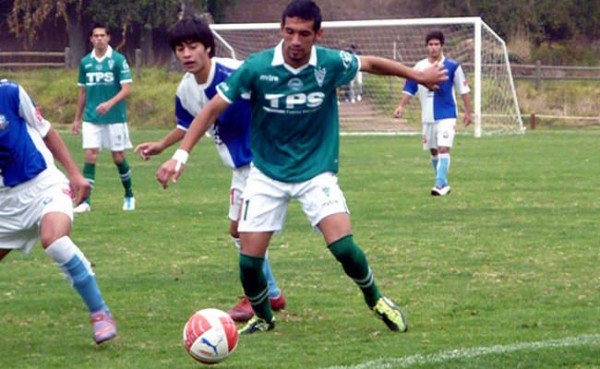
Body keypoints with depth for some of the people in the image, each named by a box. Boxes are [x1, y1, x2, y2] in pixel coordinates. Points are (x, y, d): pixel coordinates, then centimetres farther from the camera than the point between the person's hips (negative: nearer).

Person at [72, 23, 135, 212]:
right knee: (90, 156, -8)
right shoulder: (85, 62, 6)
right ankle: (85, 200, -9)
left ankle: (129, 196, 25)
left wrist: (110, 103, -27)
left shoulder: (118, 60, -6)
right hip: (91, 118, 3)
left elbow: (126, 89, -11)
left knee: (118, 157, 5)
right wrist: (77, 118, 15)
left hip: (115, 117, -3)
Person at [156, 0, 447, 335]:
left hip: (316, 171, 0)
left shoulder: (331, 64, -14)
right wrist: (181, 155, -20)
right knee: (249, 259, -5)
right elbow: (214, 109, -12)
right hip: (267, 175, 0)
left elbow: (370, 63, 7)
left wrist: (418, 75, 15)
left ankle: (376, 300, 13)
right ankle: (263, 318, 26)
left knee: (343, 246, -18)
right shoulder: (257, 67, -18)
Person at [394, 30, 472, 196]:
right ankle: (443, 184, 26)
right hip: (428, 117, 5)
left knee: (443, 149, -17)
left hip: (446, 116, -5)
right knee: (434, 151, 13)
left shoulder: (452, 66, -5)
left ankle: (440, 184, -21)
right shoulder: (420, 67, 5)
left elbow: (463, 90, 0)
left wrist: (468, 112, 0)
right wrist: (401, 106, -6)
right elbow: (410, 89, 8)